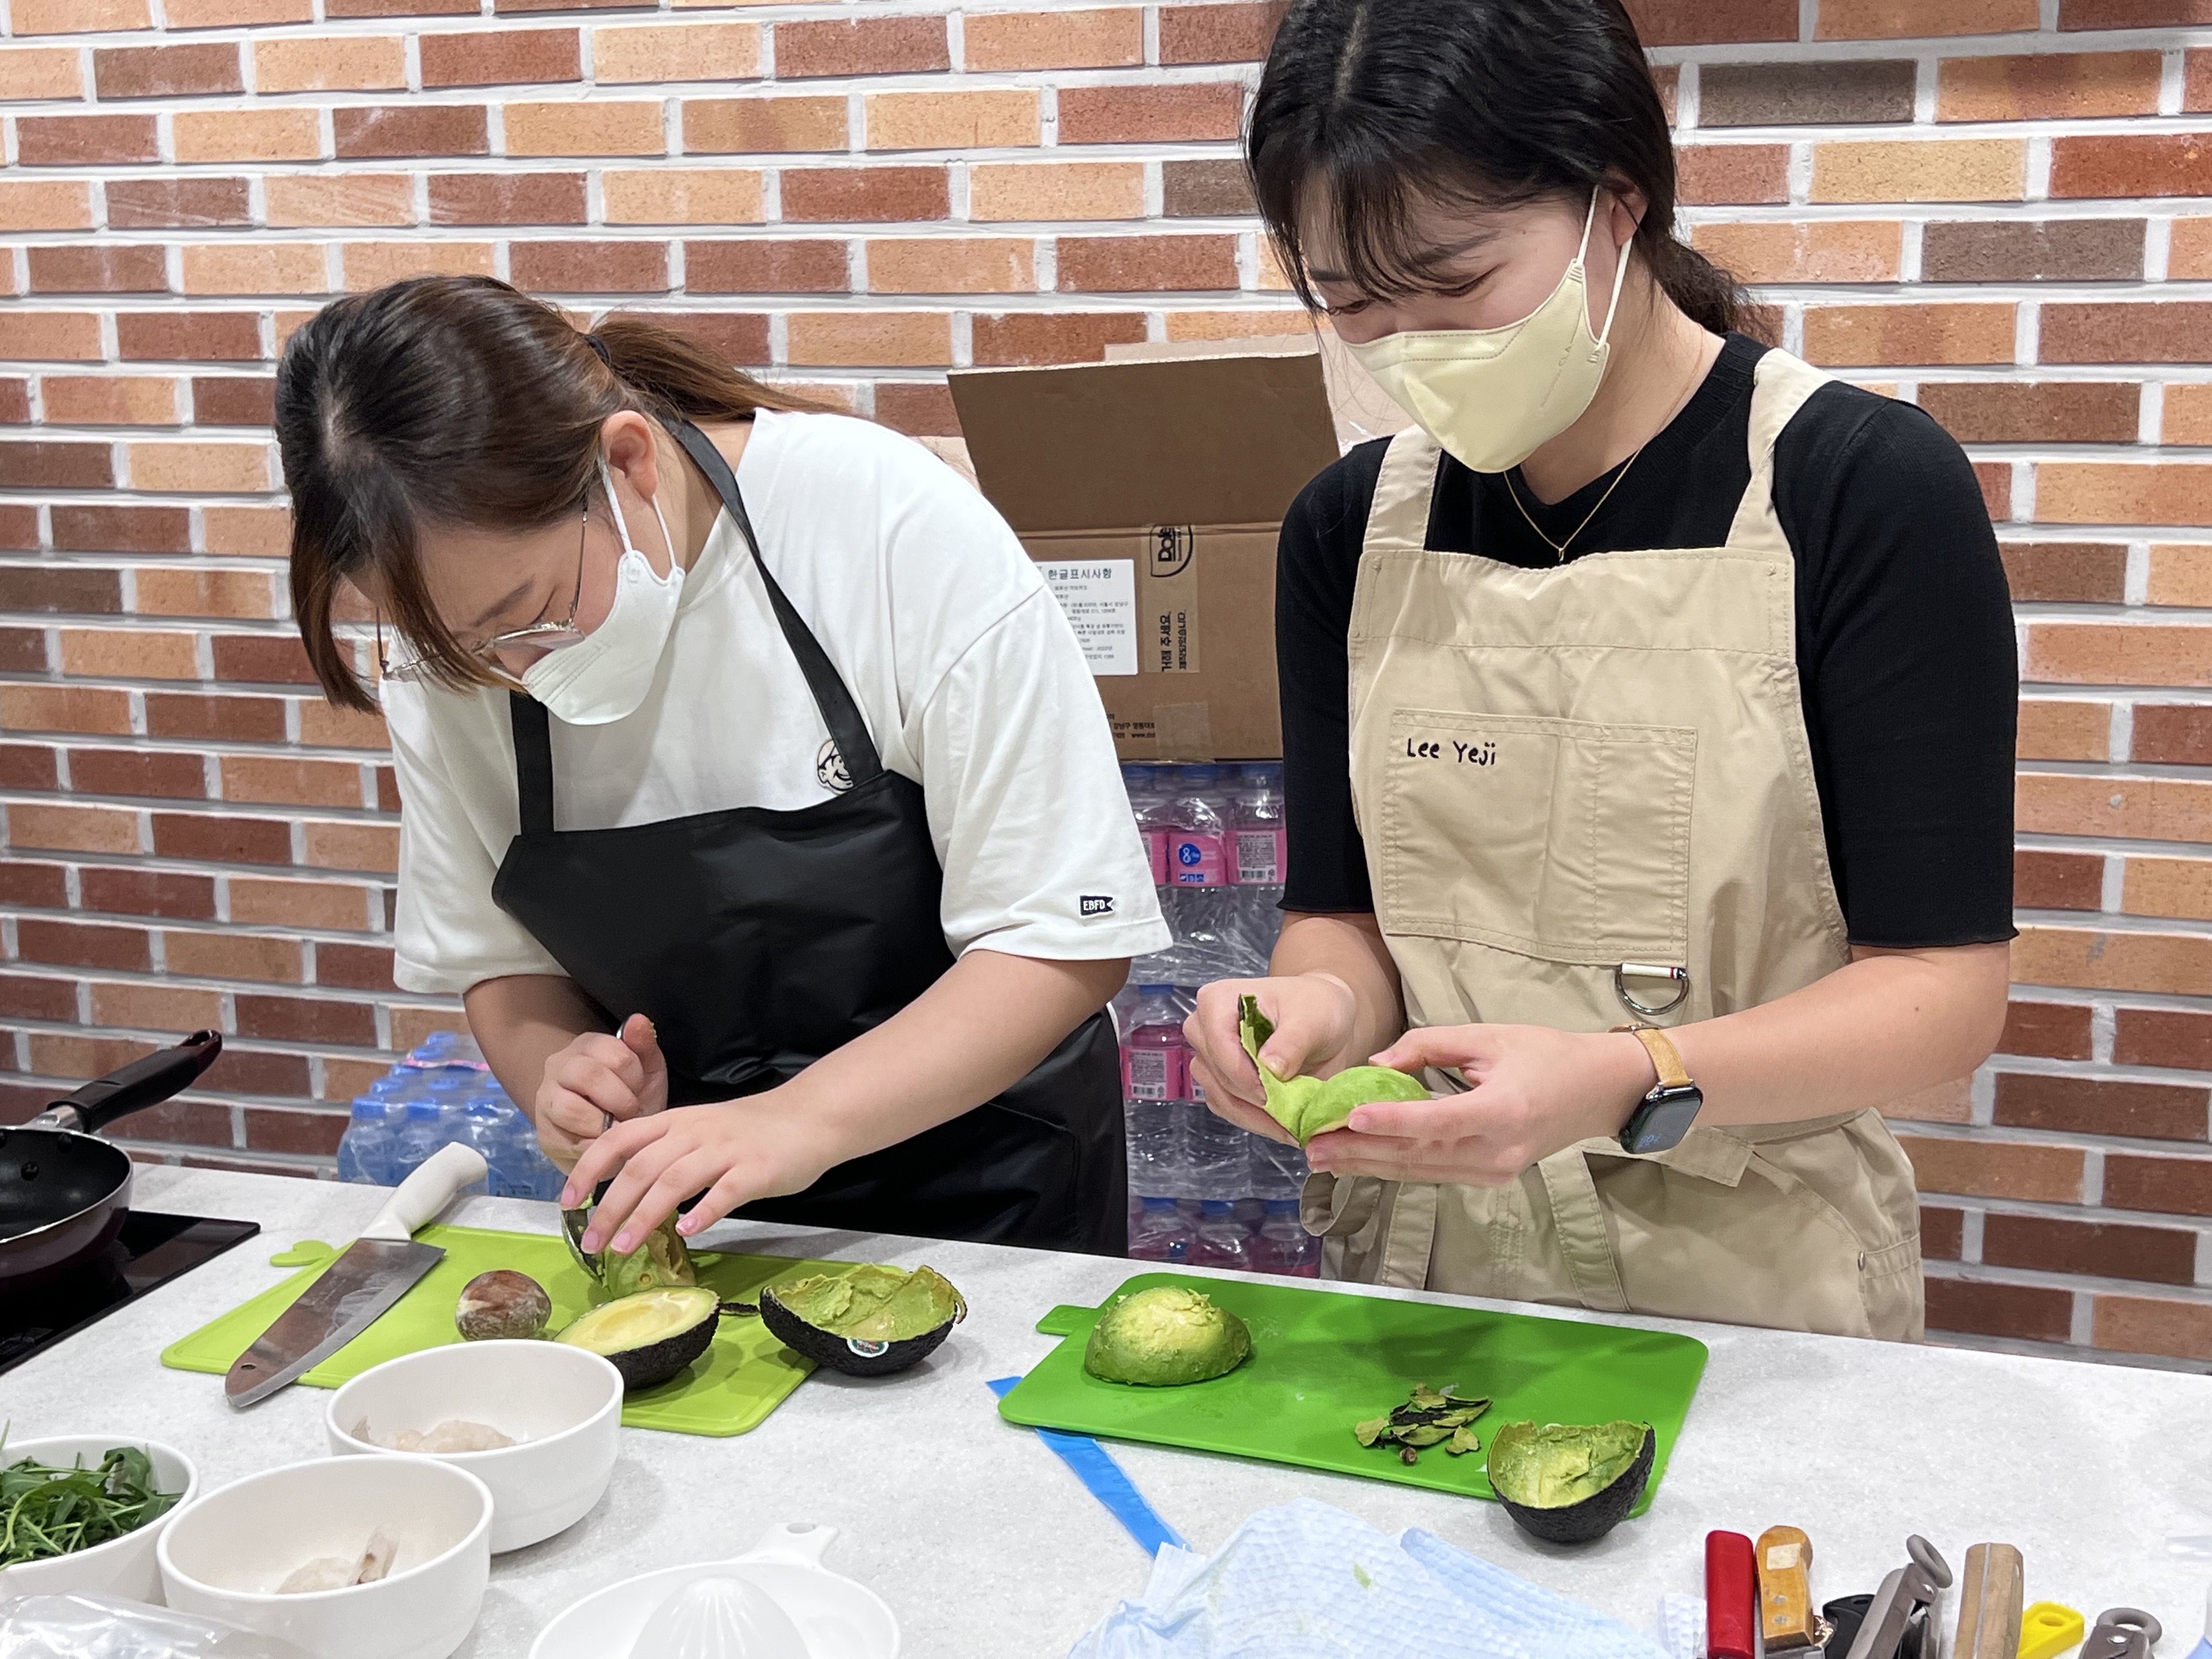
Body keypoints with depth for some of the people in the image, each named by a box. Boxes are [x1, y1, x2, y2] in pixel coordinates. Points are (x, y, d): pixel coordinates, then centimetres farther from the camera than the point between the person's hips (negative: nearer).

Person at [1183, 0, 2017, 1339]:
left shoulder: (1871, 489, -11)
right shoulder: (1353, 527, 1)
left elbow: (1946, 986, -12)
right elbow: (1342, 911, 5)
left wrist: (1625, 1082, -27)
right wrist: (1321, 1004, -17)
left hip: (1752, 1280, -2)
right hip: (1427, 1261, 3)